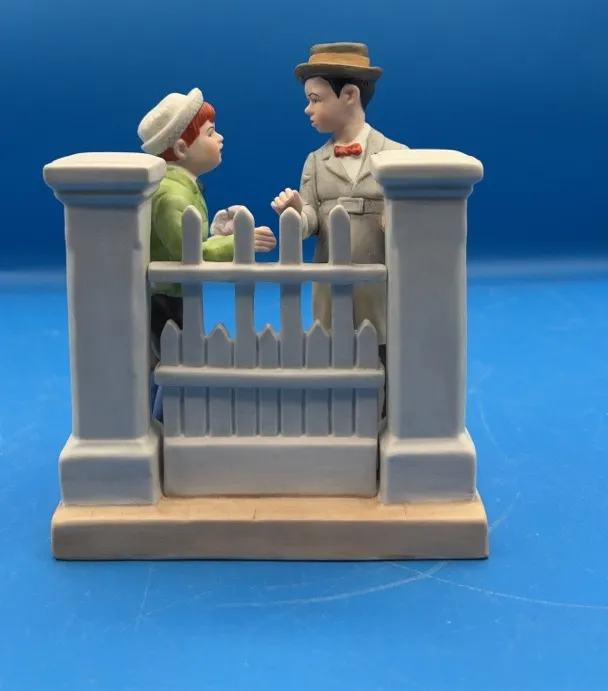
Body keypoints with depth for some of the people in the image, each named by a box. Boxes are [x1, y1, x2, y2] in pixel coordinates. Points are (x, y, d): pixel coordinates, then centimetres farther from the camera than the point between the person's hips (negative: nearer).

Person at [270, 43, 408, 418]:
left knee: (381, 396, 7)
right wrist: (297, 211, -25)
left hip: (381, 295, -3)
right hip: (331, 297, 3)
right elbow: (311, 221, -3)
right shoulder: (316, 162, 9)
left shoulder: (397, 155, -1)